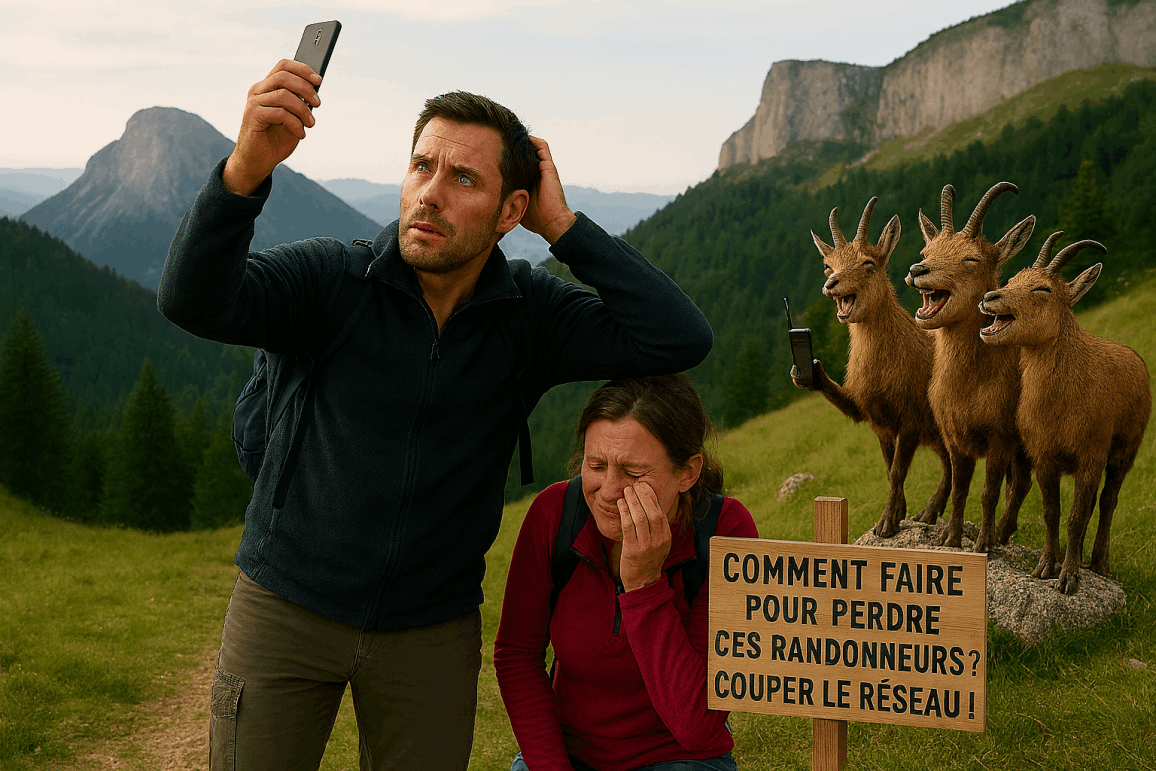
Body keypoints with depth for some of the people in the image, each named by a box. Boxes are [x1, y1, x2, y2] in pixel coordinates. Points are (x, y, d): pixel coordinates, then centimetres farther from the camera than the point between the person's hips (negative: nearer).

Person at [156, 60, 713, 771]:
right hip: (288, 605, -1)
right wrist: (247, 168, -45)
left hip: (433, 632, 2)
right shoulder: (332, 279, -13)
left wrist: (562, 225, -18)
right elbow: (195, 302, -28)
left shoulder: (530, 316, -7)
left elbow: (681, 339, -17)